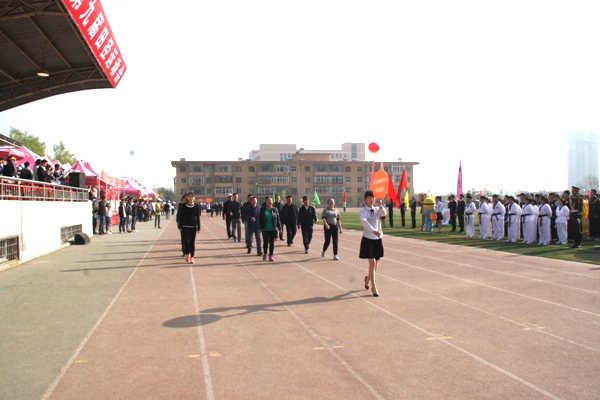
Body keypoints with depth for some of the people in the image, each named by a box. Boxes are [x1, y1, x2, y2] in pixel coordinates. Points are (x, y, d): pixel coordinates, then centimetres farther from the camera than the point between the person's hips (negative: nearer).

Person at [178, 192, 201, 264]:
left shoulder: (196, 206, 1)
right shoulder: (183, 206, 2)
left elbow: (198, 217, 3)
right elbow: (181, 216, 4)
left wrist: (198, 228, 0)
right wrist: (180, 226, 1)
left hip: (193, 226, 0)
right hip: (185, 226, 0)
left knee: (192, 242, 1)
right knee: (186, 241, -2)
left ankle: (192, 257, 4)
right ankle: (187, 254, 19)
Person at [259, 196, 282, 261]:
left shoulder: (275, 210, 4)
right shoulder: (262, 209, 3)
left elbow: (278, 219, 4)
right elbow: (260, 219, 4)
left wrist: (279, 228, 2)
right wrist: (260, 228, -2)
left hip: (273, 229, 0)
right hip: (265, 229, 0)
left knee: (272, 242, 2)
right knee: (265, 242, 0)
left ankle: (271, 255, 10)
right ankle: (265, 253, 23)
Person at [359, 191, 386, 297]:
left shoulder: (377, 210, 6)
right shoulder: (362, 211, -5)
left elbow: (383, 213, -16)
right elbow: (365, 222, -21)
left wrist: (381, 206, -36)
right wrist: (374, 231, -36)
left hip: (378, 239, 5)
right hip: (368, 239, -5)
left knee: (376, 263, 14)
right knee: (372, 263, -10)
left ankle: (368, 279, 42)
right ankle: (374, 288, -3)